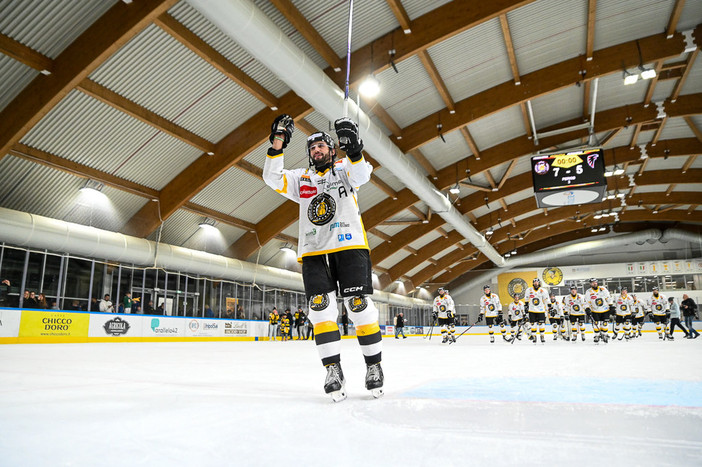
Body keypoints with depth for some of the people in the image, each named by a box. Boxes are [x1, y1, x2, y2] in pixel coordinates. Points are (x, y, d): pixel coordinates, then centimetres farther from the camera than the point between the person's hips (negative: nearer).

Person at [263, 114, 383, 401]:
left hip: (349, 245, -2)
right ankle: (333, 370, -2)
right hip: (314, 251, 3)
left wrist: (353, 148, -27)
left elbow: (362, 175, -9)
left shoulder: (344, 168, 14)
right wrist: (277, 145, -4)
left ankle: (373, 366, 5)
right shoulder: (301, 178, 21)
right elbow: (273, 179, 6)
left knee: (360, 306, -7)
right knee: (321, 308, -8)